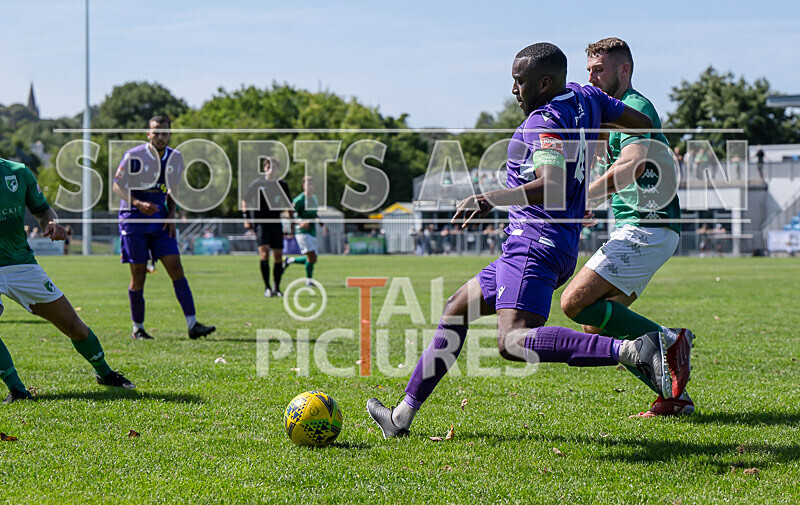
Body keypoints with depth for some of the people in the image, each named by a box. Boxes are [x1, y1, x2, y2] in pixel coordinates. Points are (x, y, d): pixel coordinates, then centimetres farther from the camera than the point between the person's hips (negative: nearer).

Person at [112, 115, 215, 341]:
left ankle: (192, 324, -9)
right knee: (138, 275, -2)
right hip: (133, 220, -4)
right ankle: (137, 328, 12)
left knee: (176, 268, -7)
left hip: (160, 220, 4)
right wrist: (138, 204, -23)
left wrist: (171, 214, 3)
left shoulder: (175, 158, 3)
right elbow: (117, 186, -8)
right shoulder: (134, 156, -11)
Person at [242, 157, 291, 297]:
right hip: (261, 223, -3)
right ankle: (267, 288, -9)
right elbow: (245, 201, 7)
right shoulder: (257, 184, 0)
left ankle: (276, 288, 14)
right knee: (264, 253, -16)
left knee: (278, 256, 2)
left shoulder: (282, 186, 8)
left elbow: (287, 205, 19)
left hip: (276, 223, 3)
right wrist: (247, 218, -1)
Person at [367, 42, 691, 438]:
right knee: (456, 310, 19)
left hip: (535, 242, -11)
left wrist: (491, 199, -36)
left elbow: (552, 186, -30)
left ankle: (636, 351, -37)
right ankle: (403, 415, 24)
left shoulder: (544, 123, -14)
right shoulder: (585, 98, 12)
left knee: (513, 340, -28)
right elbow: (645, 125, 21)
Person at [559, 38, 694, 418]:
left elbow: (632, 166, -27)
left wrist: (582, 197, -31)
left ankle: (669, 340, -13)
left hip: (646, 227, -10)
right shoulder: (619, 111, 23)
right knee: (597, 326, 6)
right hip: (637, 228, 10)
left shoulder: (635, 107, -10)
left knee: (575, 302, -17)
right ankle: (673, 396, 5)